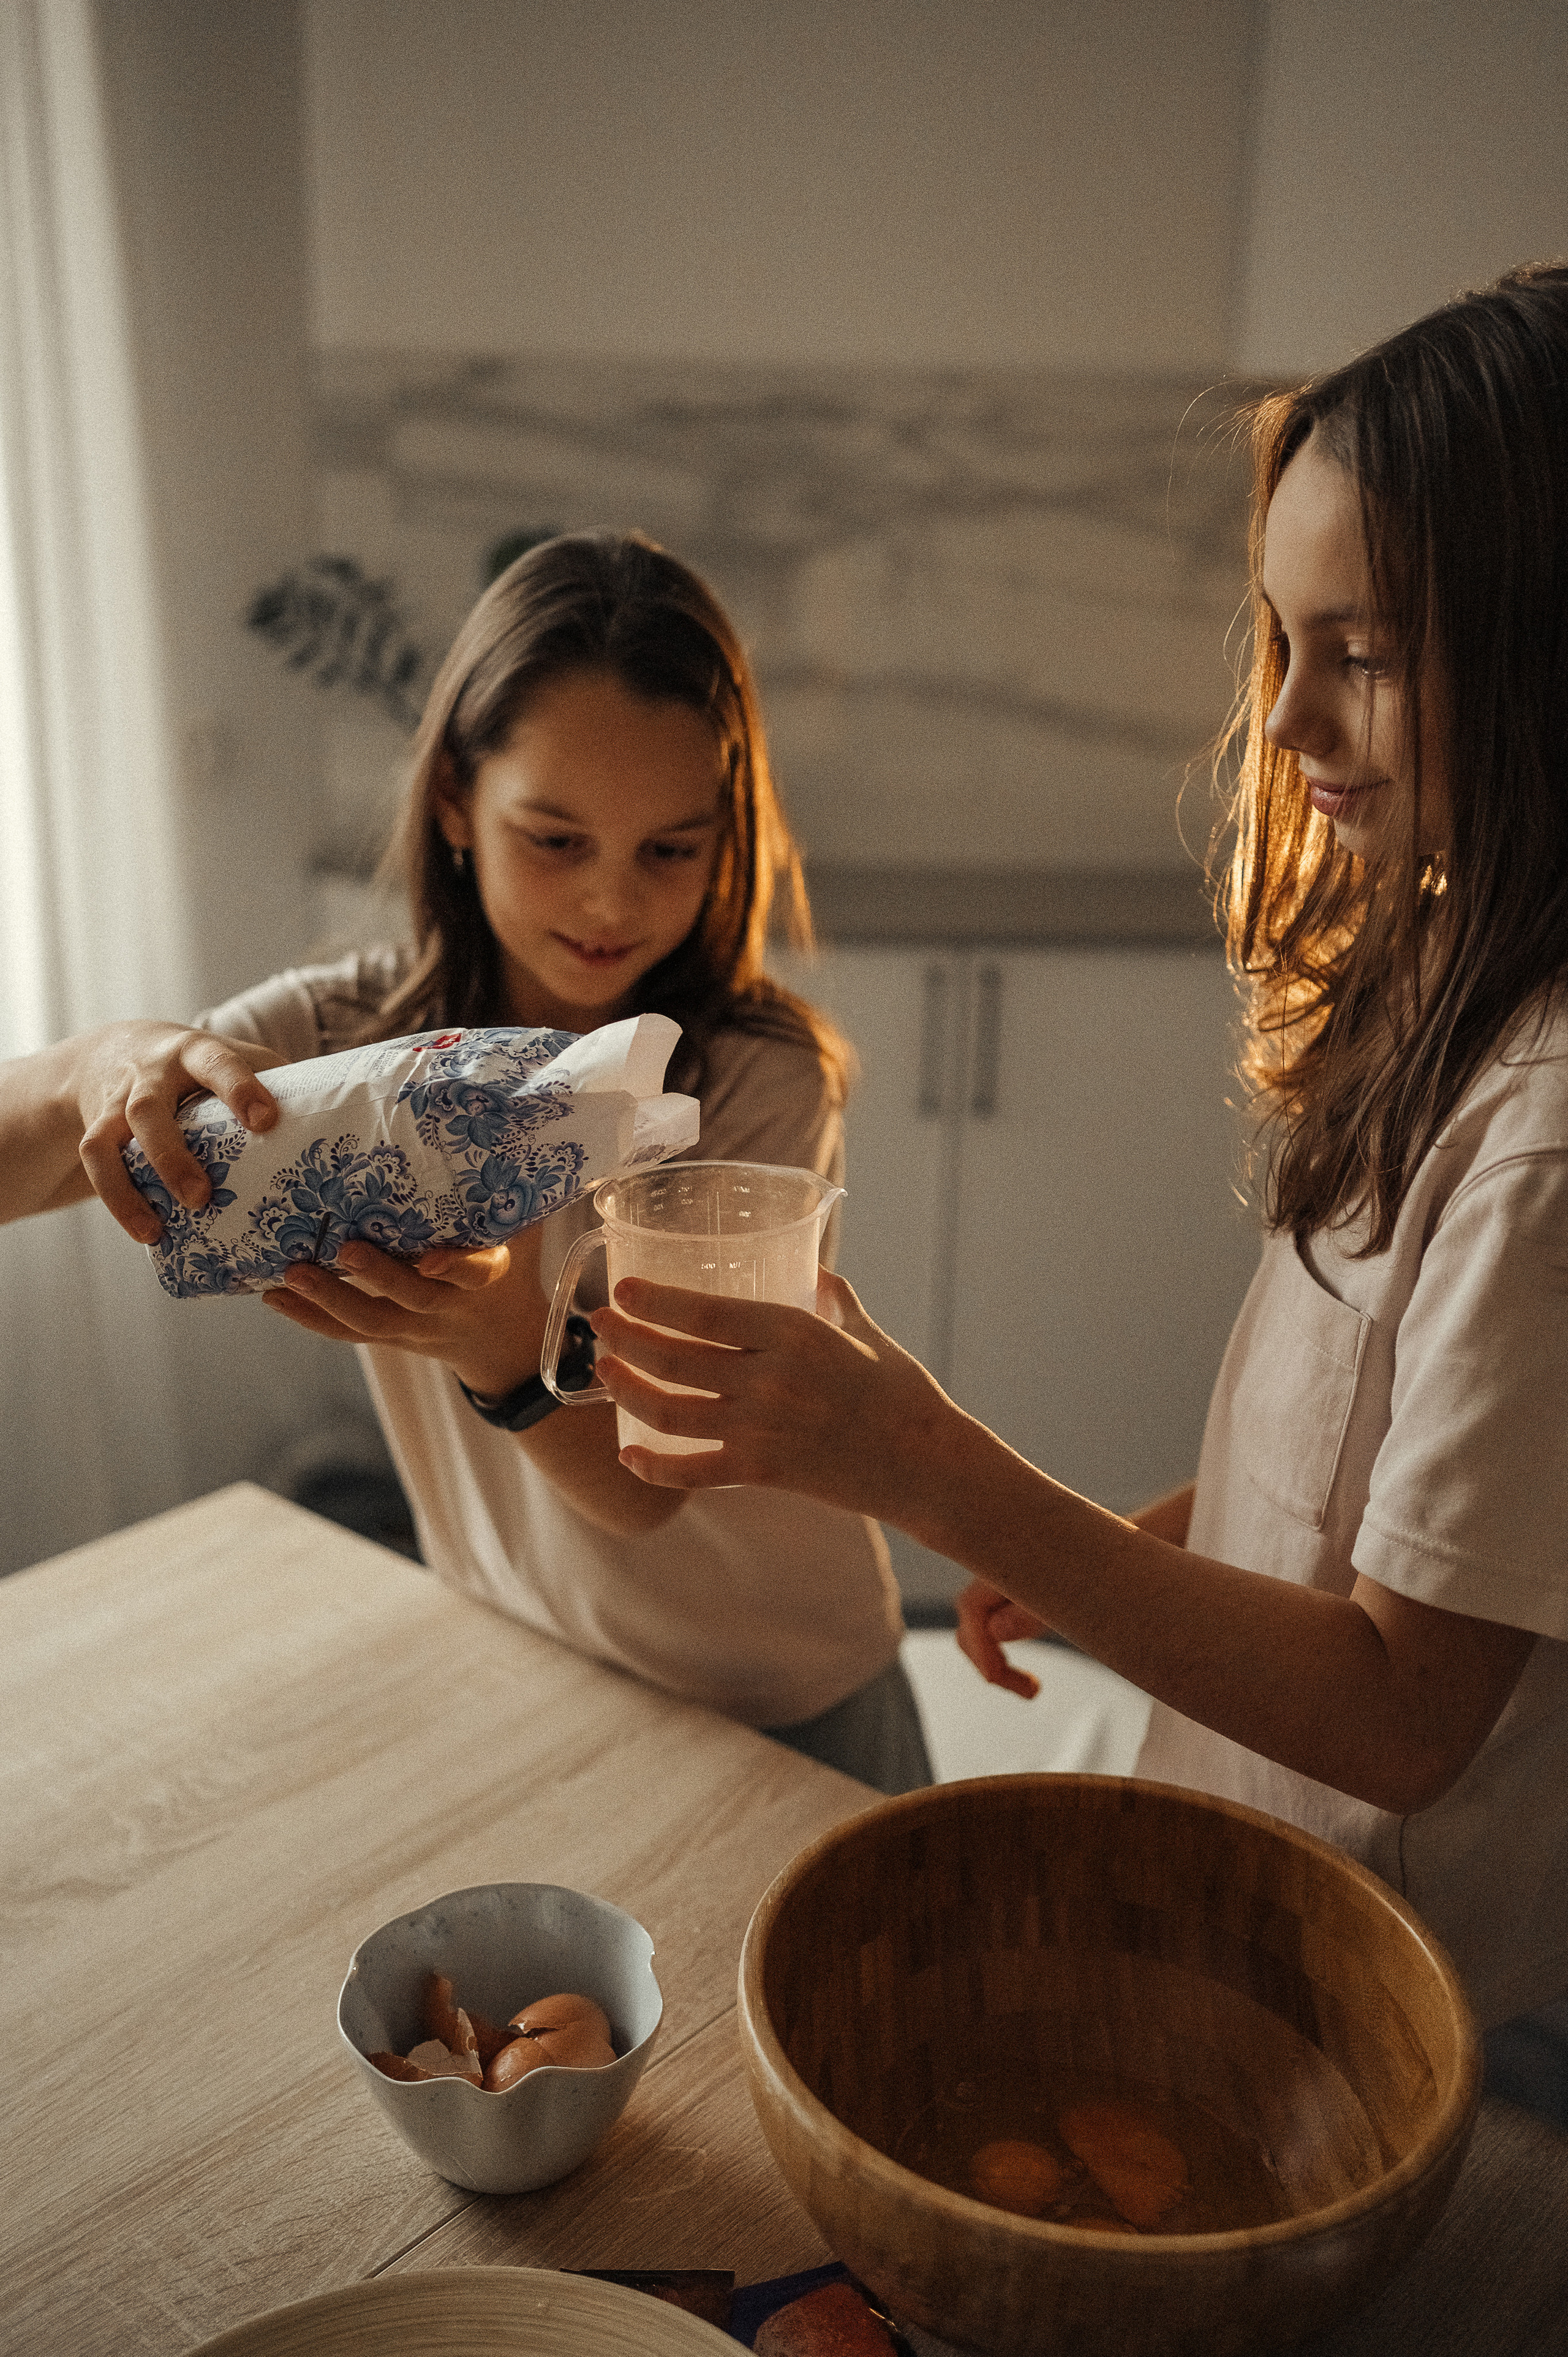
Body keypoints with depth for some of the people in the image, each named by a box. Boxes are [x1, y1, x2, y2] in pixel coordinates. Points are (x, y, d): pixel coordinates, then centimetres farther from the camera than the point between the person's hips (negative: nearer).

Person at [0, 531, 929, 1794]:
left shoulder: (764, 1077, -22)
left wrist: (504, 1350, -45)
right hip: (519, 1686, 3)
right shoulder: (348, 1034, -13)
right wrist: (108, 1065, -42)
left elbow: (646, 1484, -24)